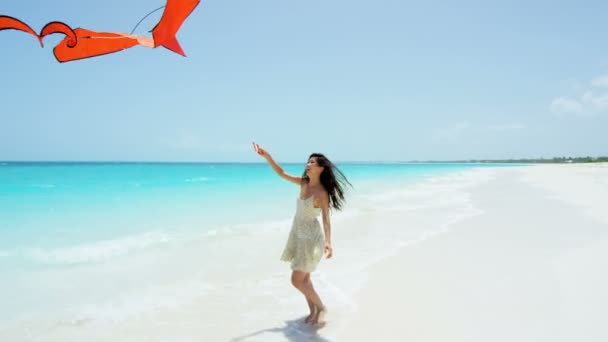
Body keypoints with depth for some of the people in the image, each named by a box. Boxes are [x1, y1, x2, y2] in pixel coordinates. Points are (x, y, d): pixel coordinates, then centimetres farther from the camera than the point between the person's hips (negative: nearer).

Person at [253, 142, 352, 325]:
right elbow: (282, 173, 5)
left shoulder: (322, 192, -20)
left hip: (311, 237, -8)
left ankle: (321, 308, 15)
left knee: (297, 280, -5)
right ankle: (313, 311, 29)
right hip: (299, 235, 8)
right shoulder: (304, 183, 0)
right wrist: (267, 156, -5)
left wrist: (327, 242, -38)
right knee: (304, 278, 15)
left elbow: (326, 219, -24)